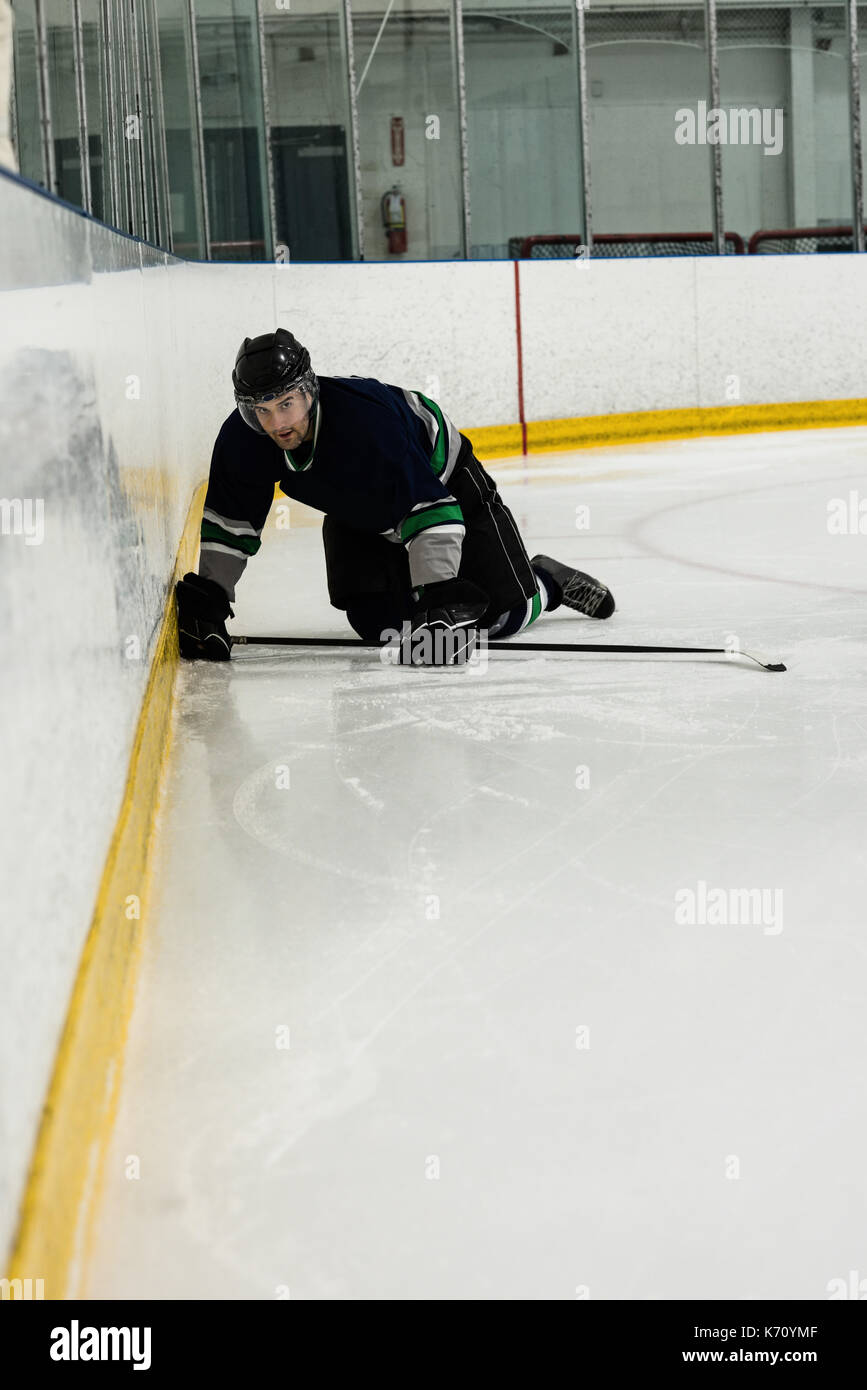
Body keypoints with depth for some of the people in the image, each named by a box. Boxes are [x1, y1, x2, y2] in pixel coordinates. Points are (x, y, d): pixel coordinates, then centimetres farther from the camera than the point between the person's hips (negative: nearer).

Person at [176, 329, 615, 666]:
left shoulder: (368, 417, -42)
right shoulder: (242, 439, -25)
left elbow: (429, 509, -42)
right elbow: (229, 524, -11)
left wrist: (442, 600, -46)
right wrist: (205, 601, -18)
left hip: (443, 480, -5)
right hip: (359, 513, 5)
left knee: (504, 614, -6)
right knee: (377, 623, -10)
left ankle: (546, 580, 28)